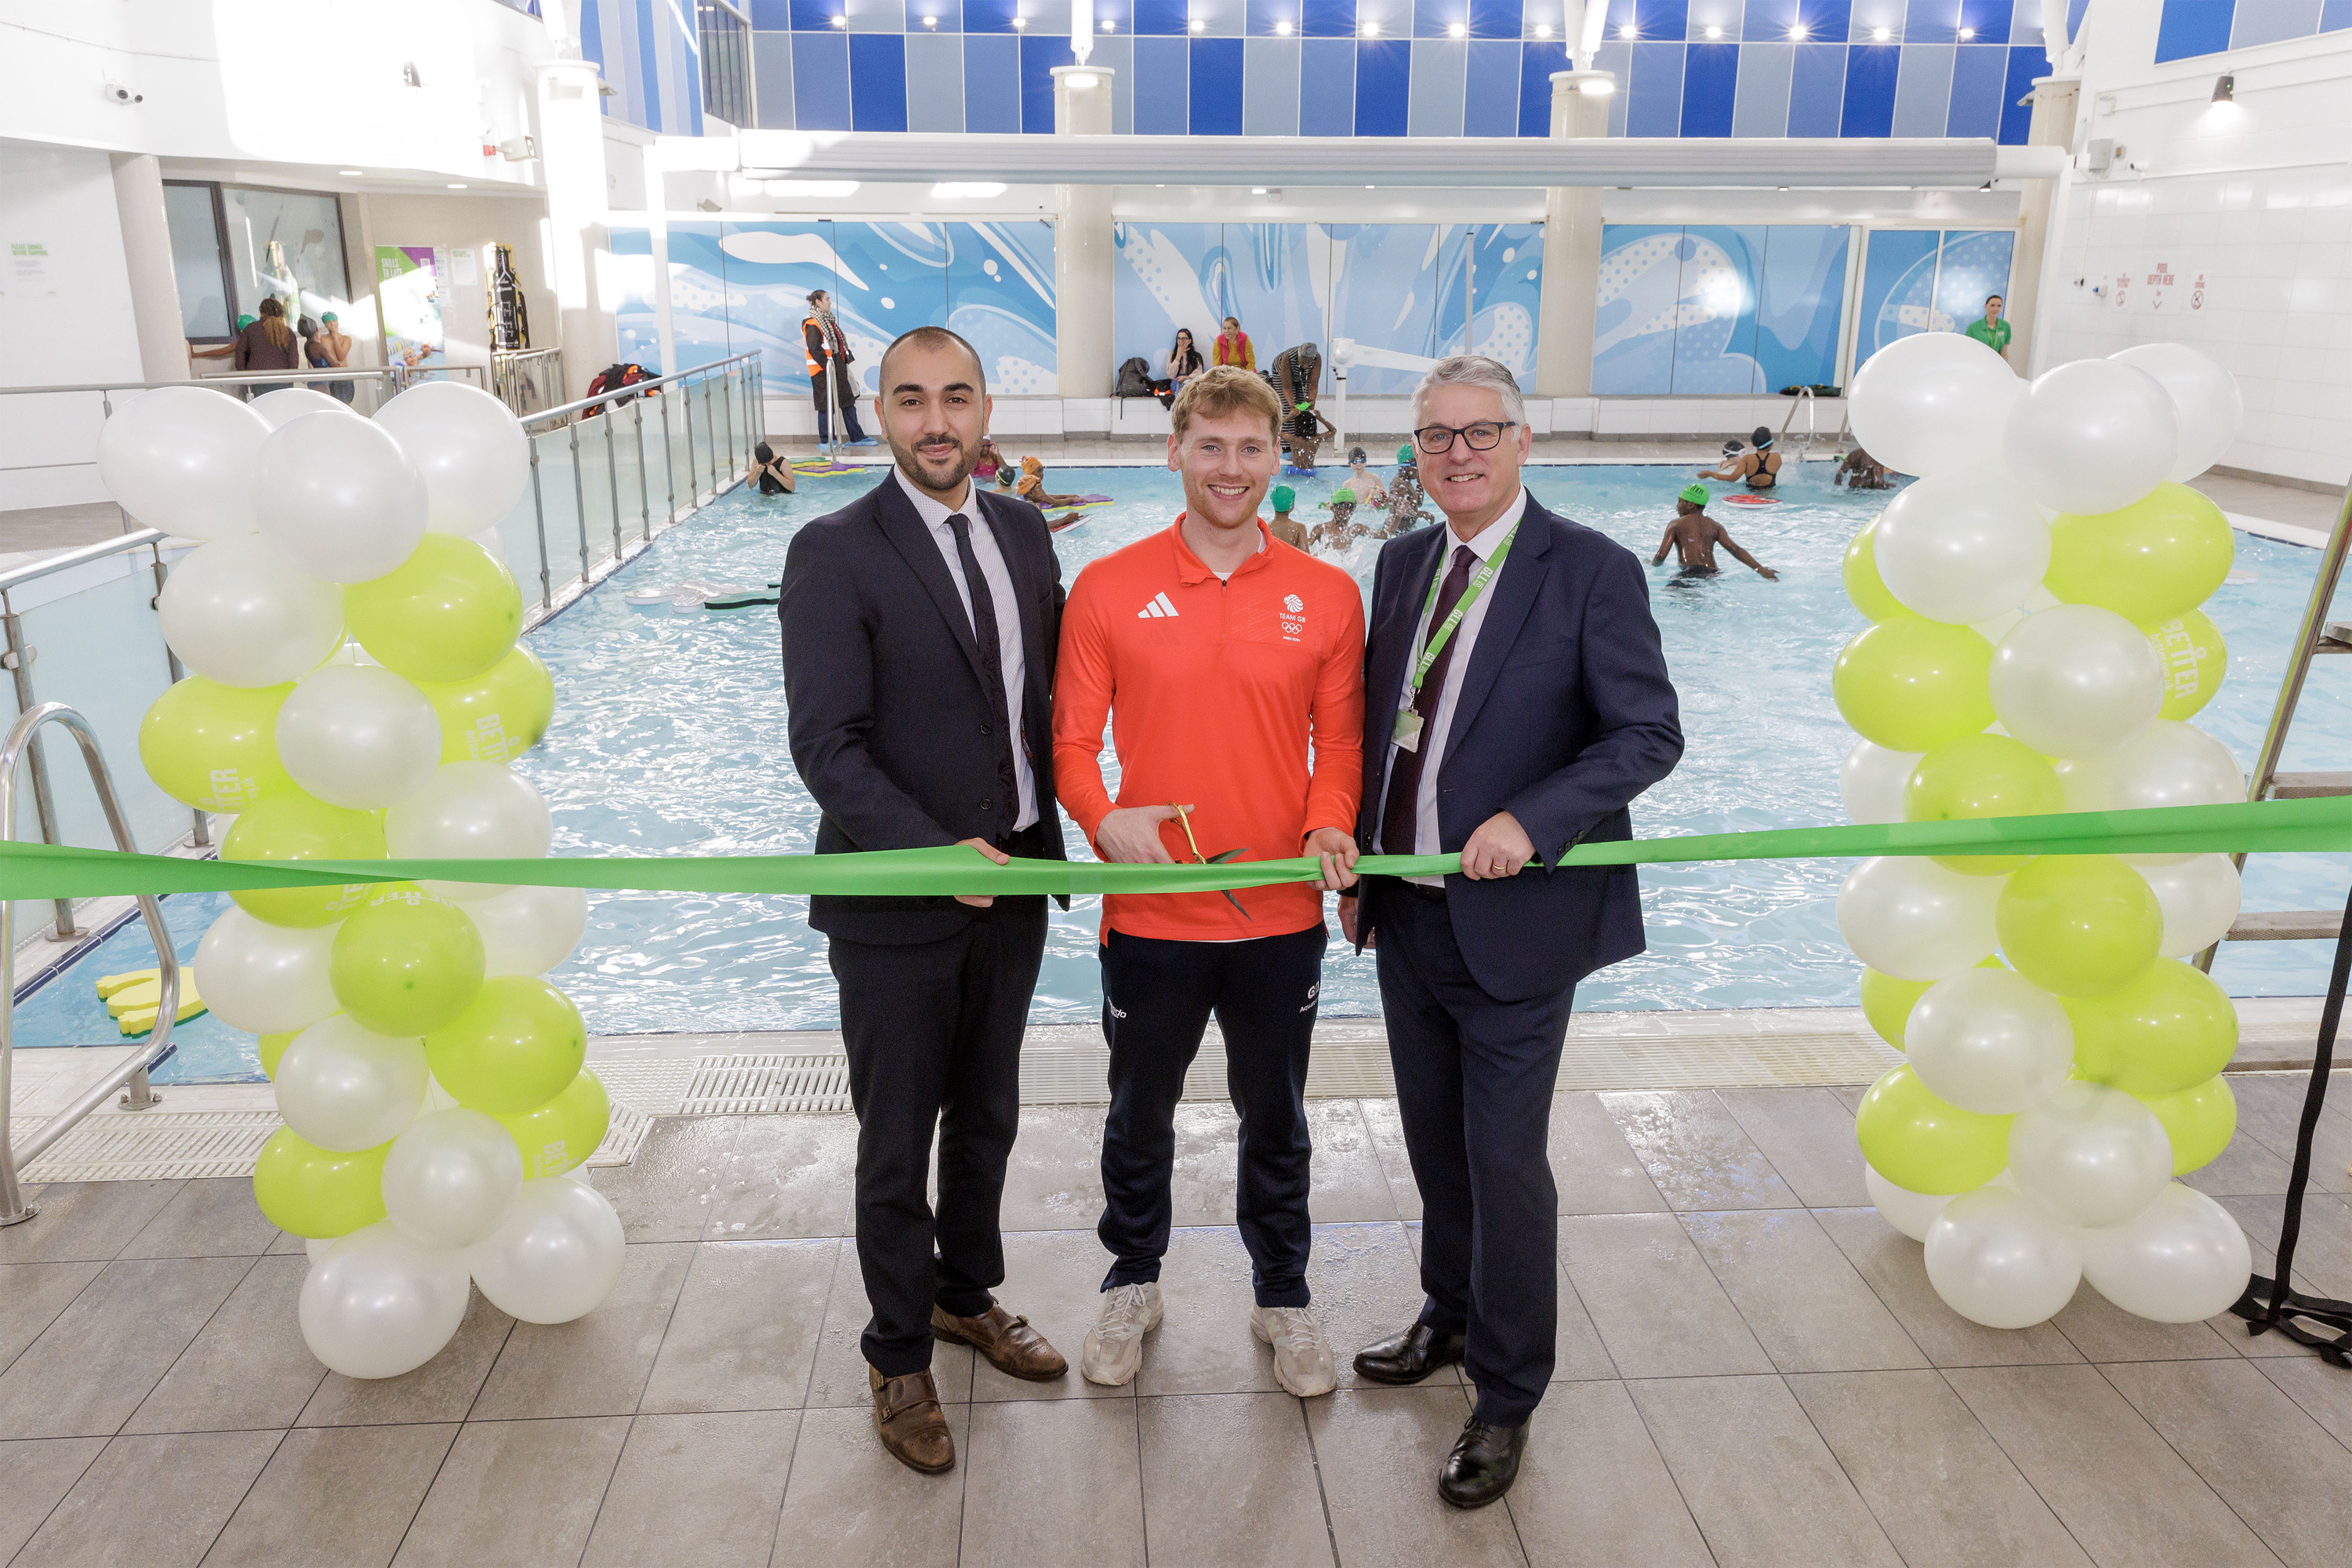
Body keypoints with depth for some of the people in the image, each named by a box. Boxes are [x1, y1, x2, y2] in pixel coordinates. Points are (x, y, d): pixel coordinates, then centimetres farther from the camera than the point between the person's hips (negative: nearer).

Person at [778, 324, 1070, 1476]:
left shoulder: (1023, 531, 5)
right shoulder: (834, 553, -14)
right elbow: (825, 744, -18)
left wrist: (1049, 827, 1)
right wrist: (934, 851, -28)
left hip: (1012, 887, 6)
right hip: (895, 906, -5)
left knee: (986, 1119, 22)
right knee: (897, 1146, 11)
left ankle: (967, 1294, 46)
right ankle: (898, 1359, 32)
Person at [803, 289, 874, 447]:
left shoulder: (827, 320, 16)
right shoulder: (812, 324, -14)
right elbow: (814, 349, -21)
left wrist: (846, 360, 13)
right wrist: (828, 365, -21)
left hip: (837, 371, 10)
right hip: (823, 373, -10)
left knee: (848, 402, 11)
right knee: (826, 405, -2)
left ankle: (856, 437, 17)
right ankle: (826, 441, 7)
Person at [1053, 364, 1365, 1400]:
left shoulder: (1328, 596, -2)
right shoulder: (1107, 589, -4)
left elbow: (1340, 742, 4)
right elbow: (1072, 738, -1)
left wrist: (1330, 826, -14)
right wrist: (1102, 818, -21)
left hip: (1282, 916, 1)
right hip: (1149, 914, 0)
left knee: (1276, 1122, 18)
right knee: (1139, 1117, 18)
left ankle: (1283, 1297, 40)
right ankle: (1132, 1286, 42)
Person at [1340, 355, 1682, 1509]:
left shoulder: (1592, 572, -11)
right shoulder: (1402, 565, 8)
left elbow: (1649, 733, -12)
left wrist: (1529, 822, -24)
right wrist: (1356, 869, 10)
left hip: (1515, 919, -6)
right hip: (1406, 914, 6)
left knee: (1505, 1163, 3)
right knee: (1435, 1143, 20)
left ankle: (1506, 1400, 23)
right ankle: (1451, 1317, 44)